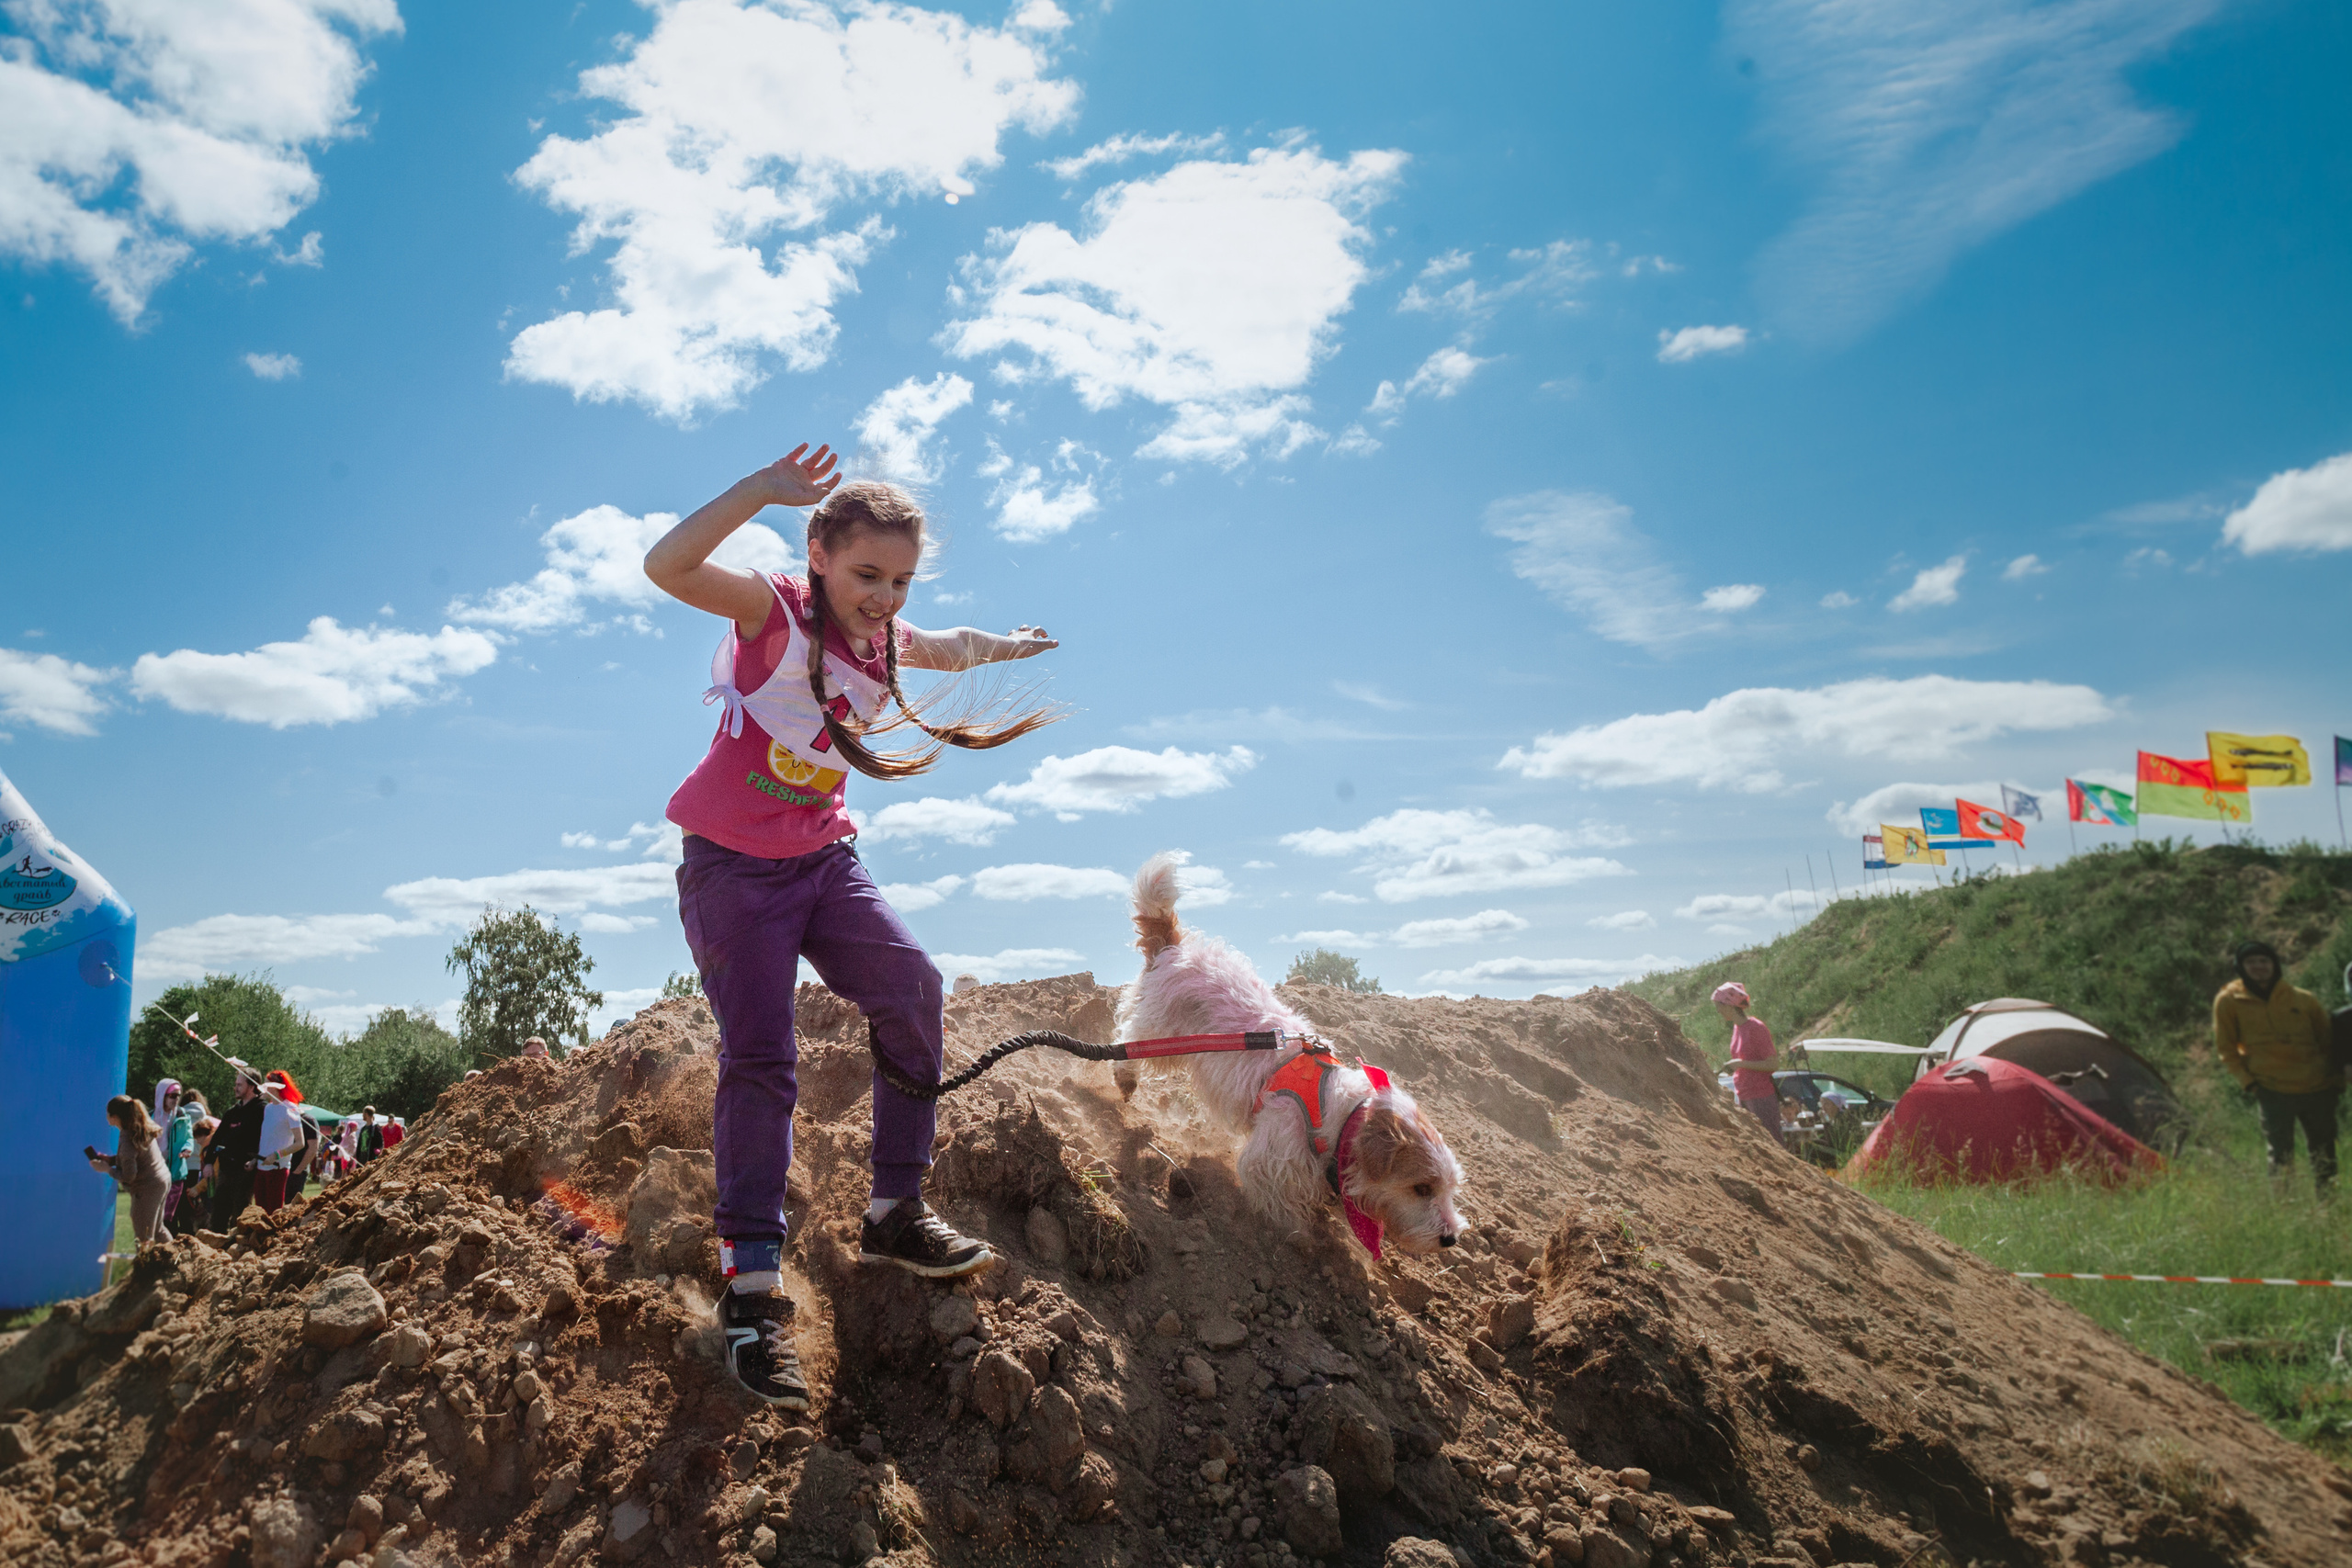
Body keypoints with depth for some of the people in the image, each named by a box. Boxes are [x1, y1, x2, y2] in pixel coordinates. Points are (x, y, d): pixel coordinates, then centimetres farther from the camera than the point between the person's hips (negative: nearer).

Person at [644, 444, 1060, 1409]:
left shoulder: (886, 642, 5)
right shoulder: (776, 611, -14)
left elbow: (950, 649, 31)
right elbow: (667, 567, -33)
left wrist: (1006, 647, 44)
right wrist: (762, 490, -42)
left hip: (823, 858, 6)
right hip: (732, 866, -6)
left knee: (912, 987, -12)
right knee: (758, 1059, -14)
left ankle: (895, 1213, 0)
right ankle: (751, 1284, -9)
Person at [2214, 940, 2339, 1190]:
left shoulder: (2304, 999, 3)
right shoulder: (2229, 1002, -3)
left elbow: (2327, 1042, 12)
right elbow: (2226, 1049, 4)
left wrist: (2337, 1080, 7)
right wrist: (2247, 1081, -5)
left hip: (2317, 1088, 3)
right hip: (2273, 1091, -3)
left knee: (2324, 1156, 12)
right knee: (2280, 1158, -4)